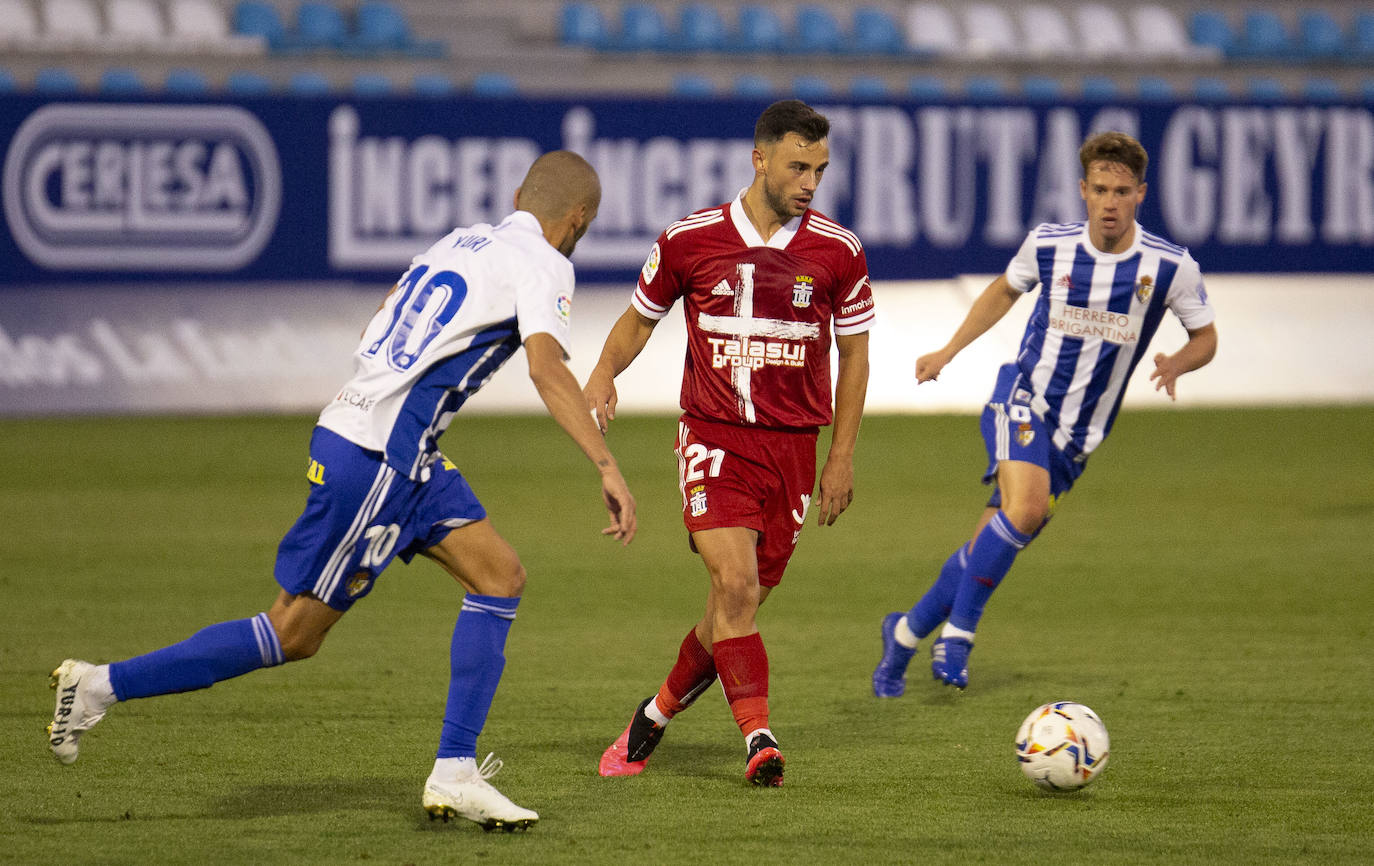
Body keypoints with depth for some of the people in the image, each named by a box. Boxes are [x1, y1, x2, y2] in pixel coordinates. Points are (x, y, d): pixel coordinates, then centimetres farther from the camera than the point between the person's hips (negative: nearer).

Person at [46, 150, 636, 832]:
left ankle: (454, 774, 2)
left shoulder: (464, 240, 19)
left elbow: (375, 332, 27)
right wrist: (609, 469, -27)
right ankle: (101, 686, 1)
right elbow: (547, 367, -22)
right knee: (294, 635, -3)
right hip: (375, 460, -9)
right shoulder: (542, 264, -6)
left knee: (500, 577, 6)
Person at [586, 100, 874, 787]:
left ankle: (655, 717, 27)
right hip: (713, 438, -2)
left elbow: (854, 353, 11)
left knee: (740, 604, 5)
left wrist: (842, 459, 9)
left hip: (792, 443, 2)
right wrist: (603, 376, -6)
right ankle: (758, 739, -21)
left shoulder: (837, 252, 0)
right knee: (735, 583, -21)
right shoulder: (690, 240, -2)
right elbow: (640, 318, 13)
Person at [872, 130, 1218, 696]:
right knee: (1026, 505, -30)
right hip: (1024, 400, -2)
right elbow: (1006, 289, 15)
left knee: (994, 545, 4)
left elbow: (1205, 338, 4)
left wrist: (1175, 364, -18)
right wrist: (948, 351, 11)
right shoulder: (1048, 246, -7)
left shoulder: (1170, 267, -10)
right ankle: (958, 632, -19)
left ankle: (906, 632, 24)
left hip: (1079, 433, 2)